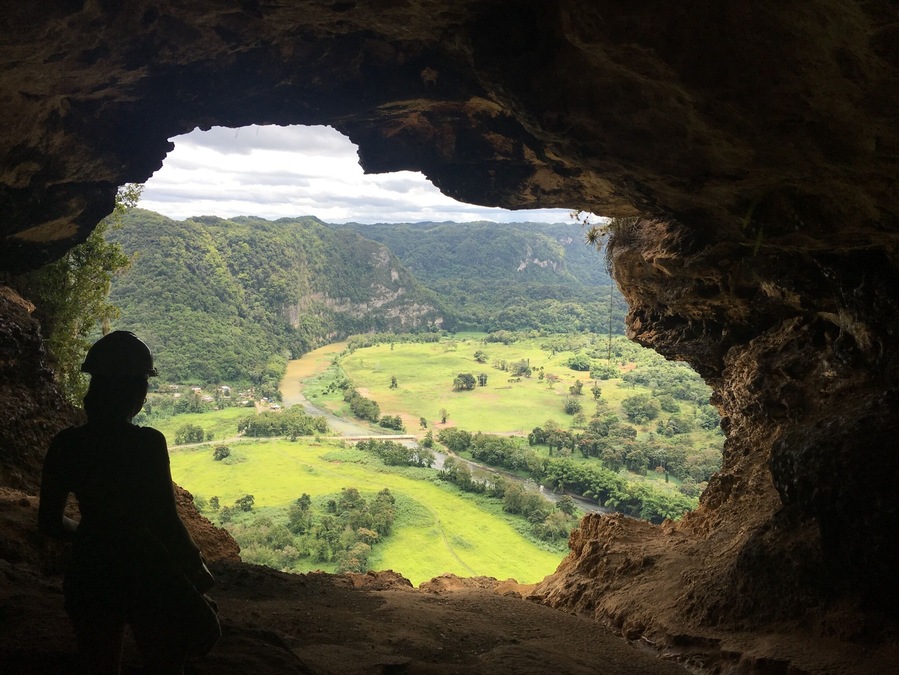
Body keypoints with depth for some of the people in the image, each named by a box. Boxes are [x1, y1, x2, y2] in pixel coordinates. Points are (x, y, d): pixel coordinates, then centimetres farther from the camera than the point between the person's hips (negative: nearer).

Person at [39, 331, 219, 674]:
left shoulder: (66, 443, -7)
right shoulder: (146, 443, -21)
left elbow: (50, 522, 2)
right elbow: (166, 521, -18)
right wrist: (197, 568, -3)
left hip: (88, 575, 5)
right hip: (144, 572, -4)